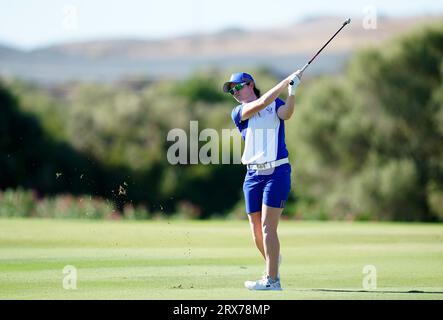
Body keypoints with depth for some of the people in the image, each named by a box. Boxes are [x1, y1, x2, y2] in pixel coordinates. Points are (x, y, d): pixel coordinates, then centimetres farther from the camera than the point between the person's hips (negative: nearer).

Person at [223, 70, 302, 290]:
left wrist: (292, 92, -30)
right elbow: (262, 103, -8)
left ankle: (272, 280, -11)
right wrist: (286, 81, -11)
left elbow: (286, 113, -15)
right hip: (253, 175, 4)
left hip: (277, 172, -4)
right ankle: (273, 262, 34)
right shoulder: (238, 113, 8)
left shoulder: (276, 105, 7)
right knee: (256, 230, 6)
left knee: (268, 226, -12)